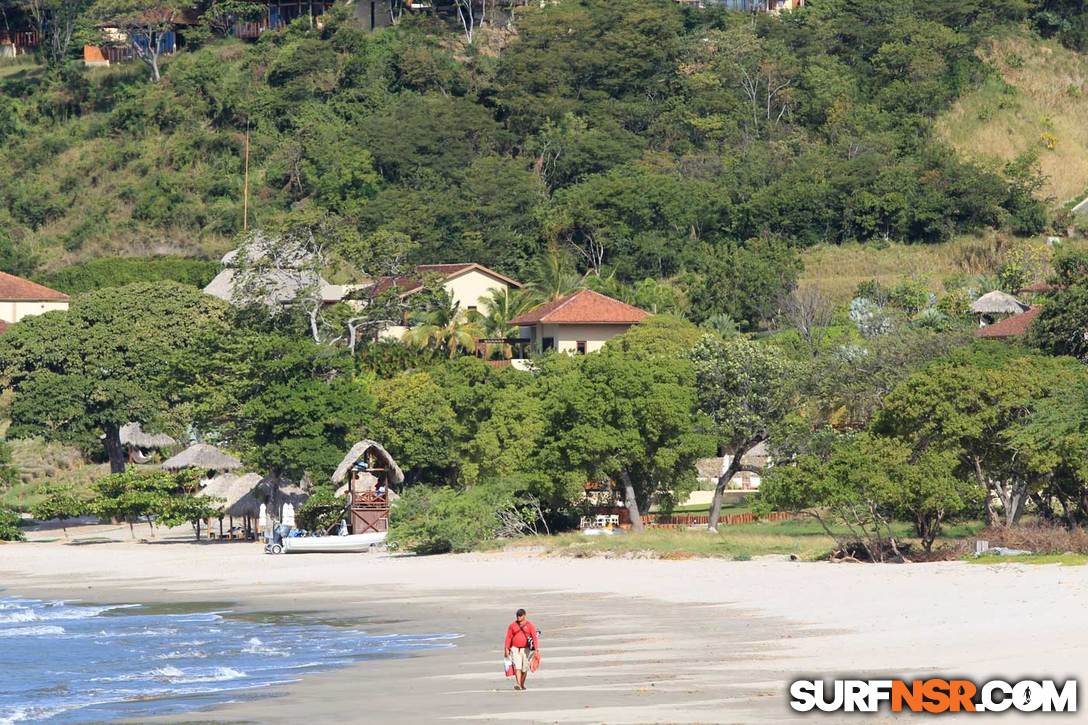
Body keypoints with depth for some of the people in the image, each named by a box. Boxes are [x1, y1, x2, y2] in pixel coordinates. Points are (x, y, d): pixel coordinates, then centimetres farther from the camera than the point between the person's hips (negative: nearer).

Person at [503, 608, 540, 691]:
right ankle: (518, 684, -27)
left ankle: (522, 684, 23)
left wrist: (536, 649, -16)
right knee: (517, 665, -17)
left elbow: (534, 637, -6)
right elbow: (508, 637, 4)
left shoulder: (529, 625, -1)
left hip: (526, 649, 0)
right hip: (515, 649, 0)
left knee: (524, 668, 7)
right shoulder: (512, 625, 3)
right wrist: (506, 649, -3)